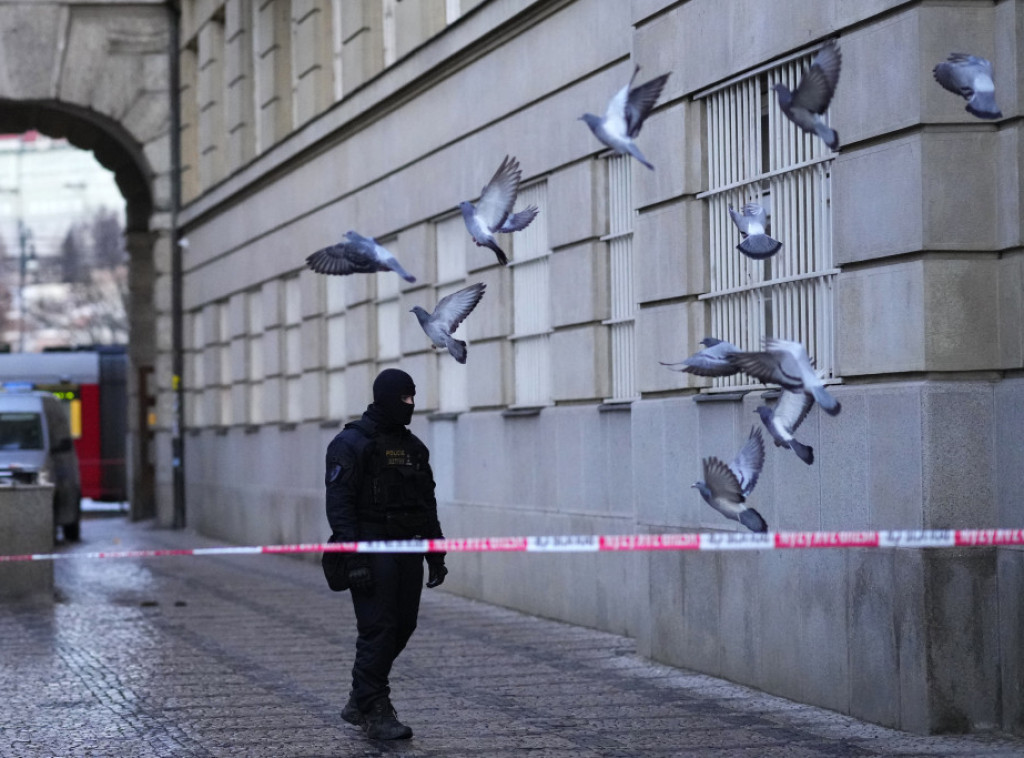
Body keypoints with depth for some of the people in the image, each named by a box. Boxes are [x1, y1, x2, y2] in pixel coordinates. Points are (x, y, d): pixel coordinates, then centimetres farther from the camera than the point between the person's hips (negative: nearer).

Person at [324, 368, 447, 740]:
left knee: (402, 626, 7)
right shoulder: (350, 444, -7)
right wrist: (353, 558, -20)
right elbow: (339, 504, -13)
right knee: (378, 629, -9)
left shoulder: (413, 447, 15)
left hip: (408, 548, 7)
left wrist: (436, 555, 15)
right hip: (372, 549, -7)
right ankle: (374, 712, -4)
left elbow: (427, 504, 20)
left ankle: (360, 702, 21)